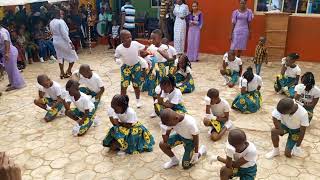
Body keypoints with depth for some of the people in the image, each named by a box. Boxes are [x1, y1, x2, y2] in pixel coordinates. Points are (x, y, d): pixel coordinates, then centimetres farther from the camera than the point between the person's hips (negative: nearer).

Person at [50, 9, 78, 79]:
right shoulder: (61, 22, -21)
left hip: (55, 42, 8)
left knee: (60, 57, 16)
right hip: (63, 41, -8)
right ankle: (68, 71, 11)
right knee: (73, 56, 8)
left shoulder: (51, 22, 5)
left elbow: (52, 32, 13)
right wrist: (70, 42, -23)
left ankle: (62, 73, 19)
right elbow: (64, 33, -24)